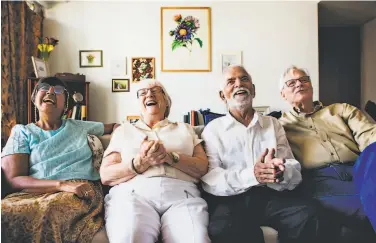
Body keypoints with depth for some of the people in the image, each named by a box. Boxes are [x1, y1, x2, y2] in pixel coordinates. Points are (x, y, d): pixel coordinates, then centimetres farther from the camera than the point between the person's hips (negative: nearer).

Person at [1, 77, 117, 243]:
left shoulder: (79, 126, 21)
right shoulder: (22, 132, 12)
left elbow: (112, 127, 36)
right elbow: (14, 179, -2)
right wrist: (62, 185, -18)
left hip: (82, 188, 0)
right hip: (36, 192, 0)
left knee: (51, 212, -37)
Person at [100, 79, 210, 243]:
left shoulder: (185, 129, 23)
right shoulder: (123, 130, 21)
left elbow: (204, 168, 10)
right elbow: (106, 176, 9)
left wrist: (171, 157, -8)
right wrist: (141, 162, -9)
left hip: (181, 193, 1)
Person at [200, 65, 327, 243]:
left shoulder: (273, 124, 16)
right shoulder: (213, 129, 8)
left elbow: (295, 172, 5)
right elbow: (209, 179, -7)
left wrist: (280, 172, -21)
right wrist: (251, 175, -24)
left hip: (271, 195, 3)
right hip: (230, 199, -2)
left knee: (308, 215, -26)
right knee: (223, 229, -34)